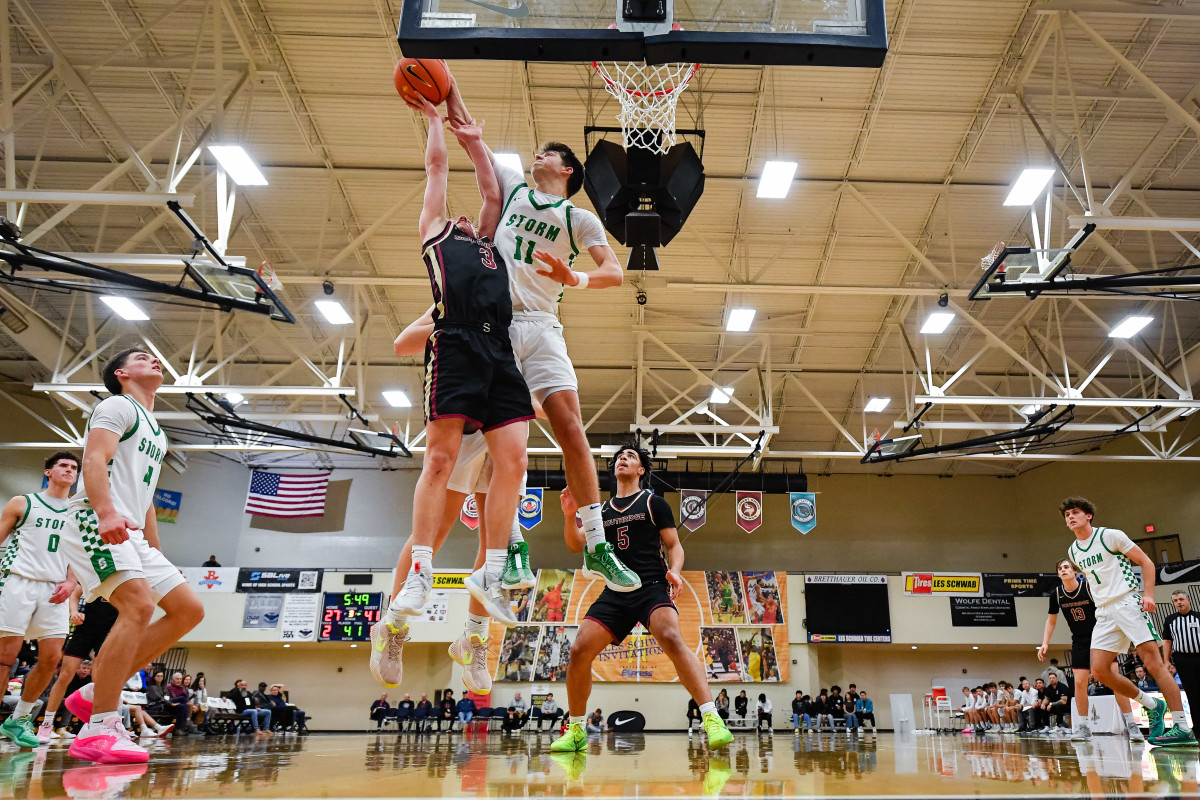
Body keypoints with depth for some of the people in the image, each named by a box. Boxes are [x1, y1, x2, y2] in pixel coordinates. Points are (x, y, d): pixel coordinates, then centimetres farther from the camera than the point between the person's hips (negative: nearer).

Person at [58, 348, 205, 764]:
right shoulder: (117, 406, 1)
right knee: (139, 606, -27)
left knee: (189, 609, 1)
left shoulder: (156, 431, 28)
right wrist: (107, 514, -32)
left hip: (130, 536, 9)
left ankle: (94, 693, 2)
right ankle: (99, 729, -25)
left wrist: (157, 553, 23)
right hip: (94, 524, -9)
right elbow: (94, 461, -15)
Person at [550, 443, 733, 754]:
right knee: (579, 651, -9)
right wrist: (569, 515, -6)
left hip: (652, 586, -4)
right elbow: (576, 545, 12)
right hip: (615, 593, 4)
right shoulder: (601, 510, 18)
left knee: (671, 638, -31)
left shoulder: (654, 503, 8)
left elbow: (674, 545, 6)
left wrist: (674, 570, -15)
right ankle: (576, 730, 11)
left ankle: (712, 719, -31)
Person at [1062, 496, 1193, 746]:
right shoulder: (1073, 552, 14)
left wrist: (1149, 594, -16)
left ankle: (1183, 729, -9)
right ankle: (1152, 705, 14)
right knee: (1099, 670, -4)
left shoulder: (1110, 535, -4)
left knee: (1153, 663, -14)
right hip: (1104, 612, 7)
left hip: (1129, 602, -7)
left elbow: (1145, 561, -4)